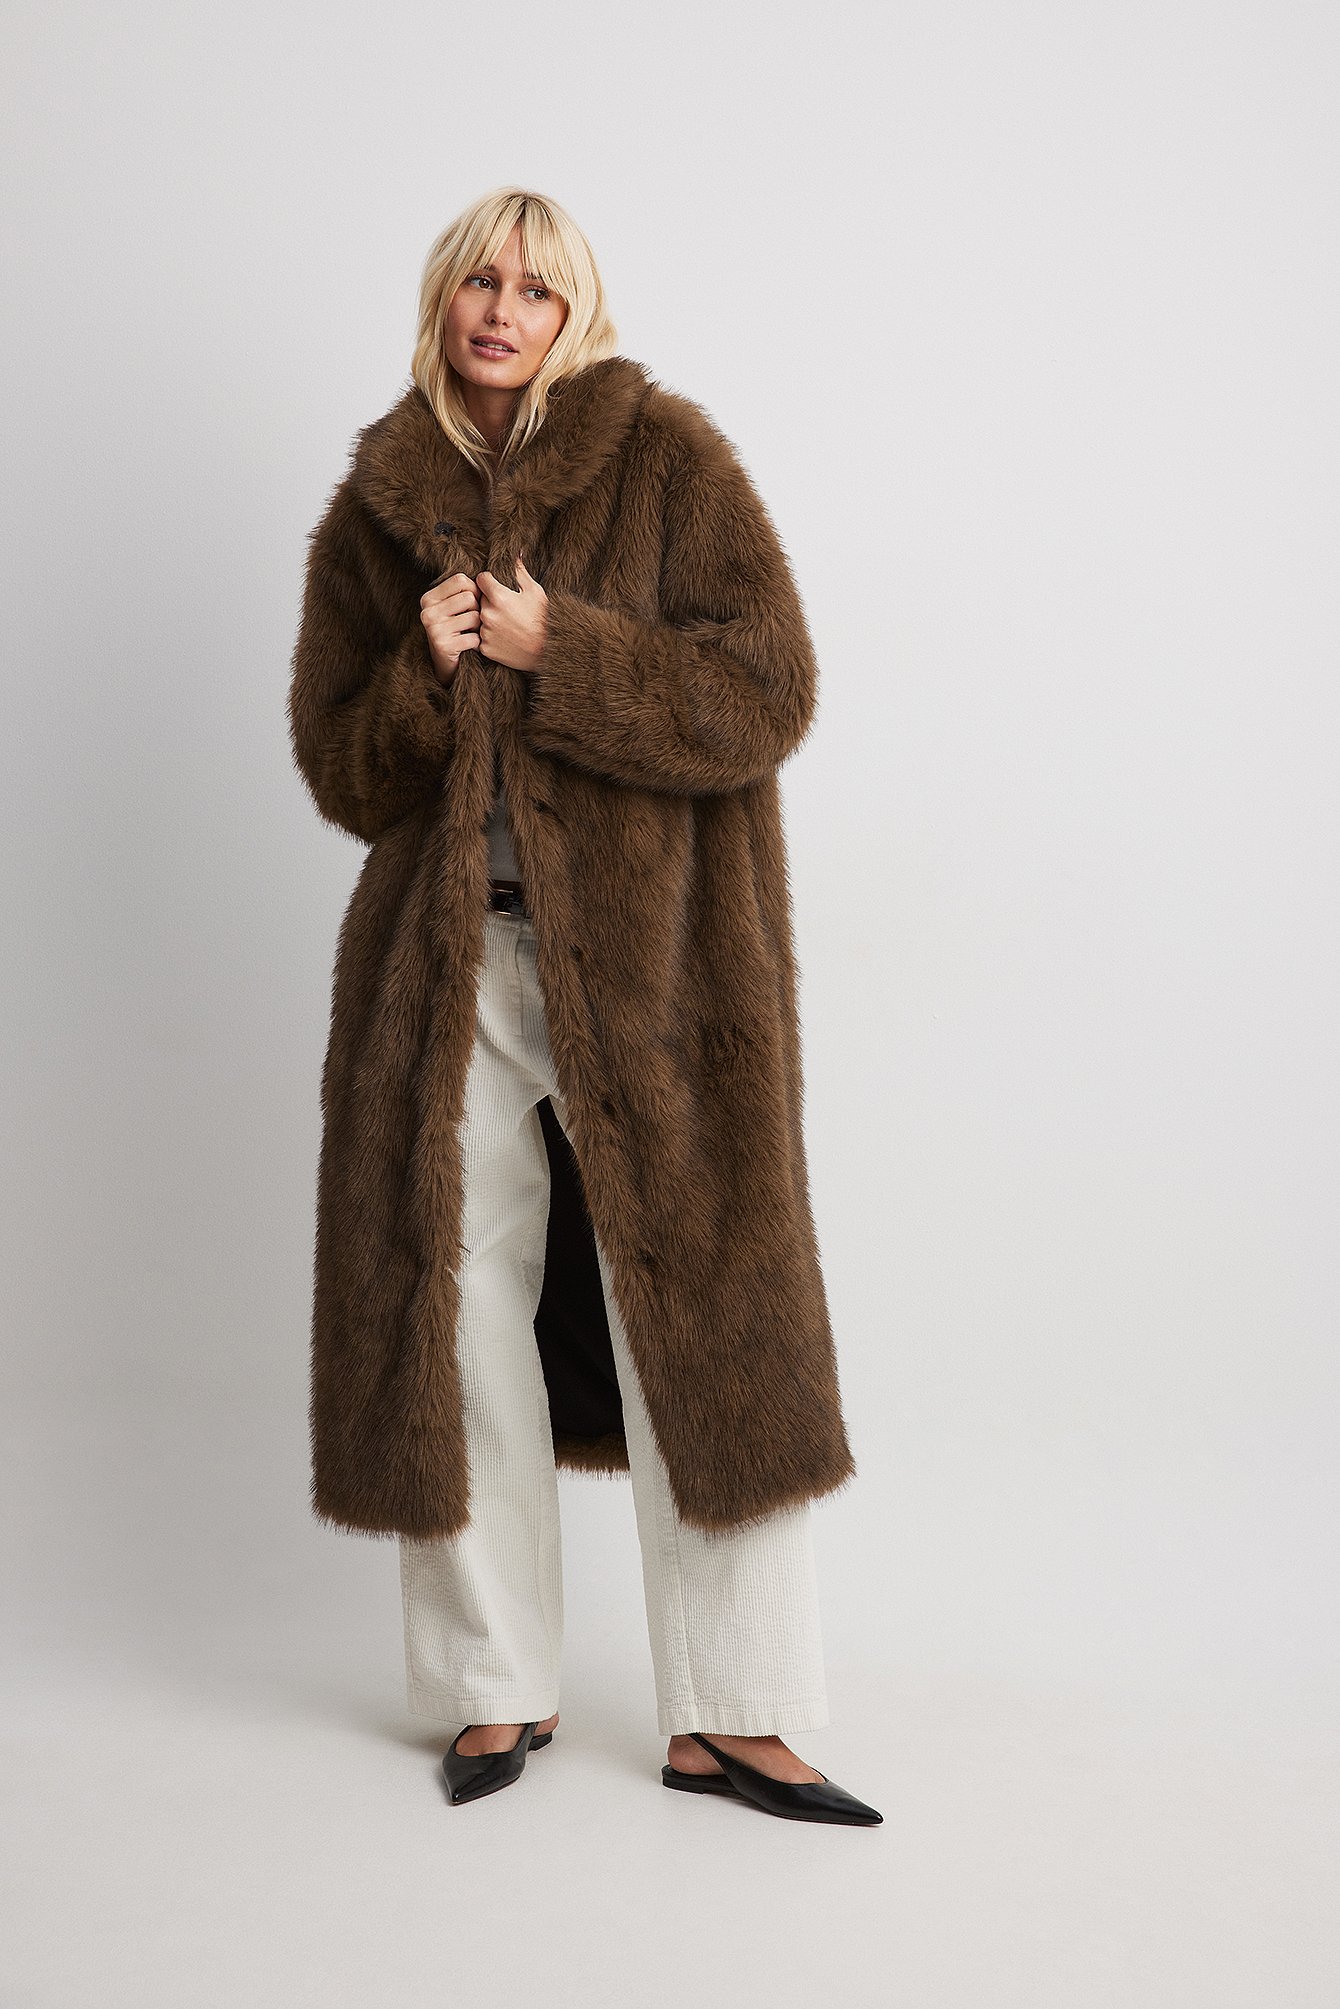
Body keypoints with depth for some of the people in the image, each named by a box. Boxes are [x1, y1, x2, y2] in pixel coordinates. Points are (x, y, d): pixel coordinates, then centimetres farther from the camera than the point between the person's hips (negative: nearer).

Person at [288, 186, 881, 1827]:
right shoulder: (376, 506, 11)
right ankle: (499, 1689, 21)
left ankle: (731, 1717, 8)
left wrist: (562, 651, -16)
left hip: (648, 948, -3)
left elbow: (766, 693, -7)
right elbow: (337, 767, 10)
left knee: (706, 1318, -4)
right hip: (447, 956, 4)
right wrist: (424, 675, -9)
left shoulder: (666, 459, 1)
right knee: (456, 1315, 5)